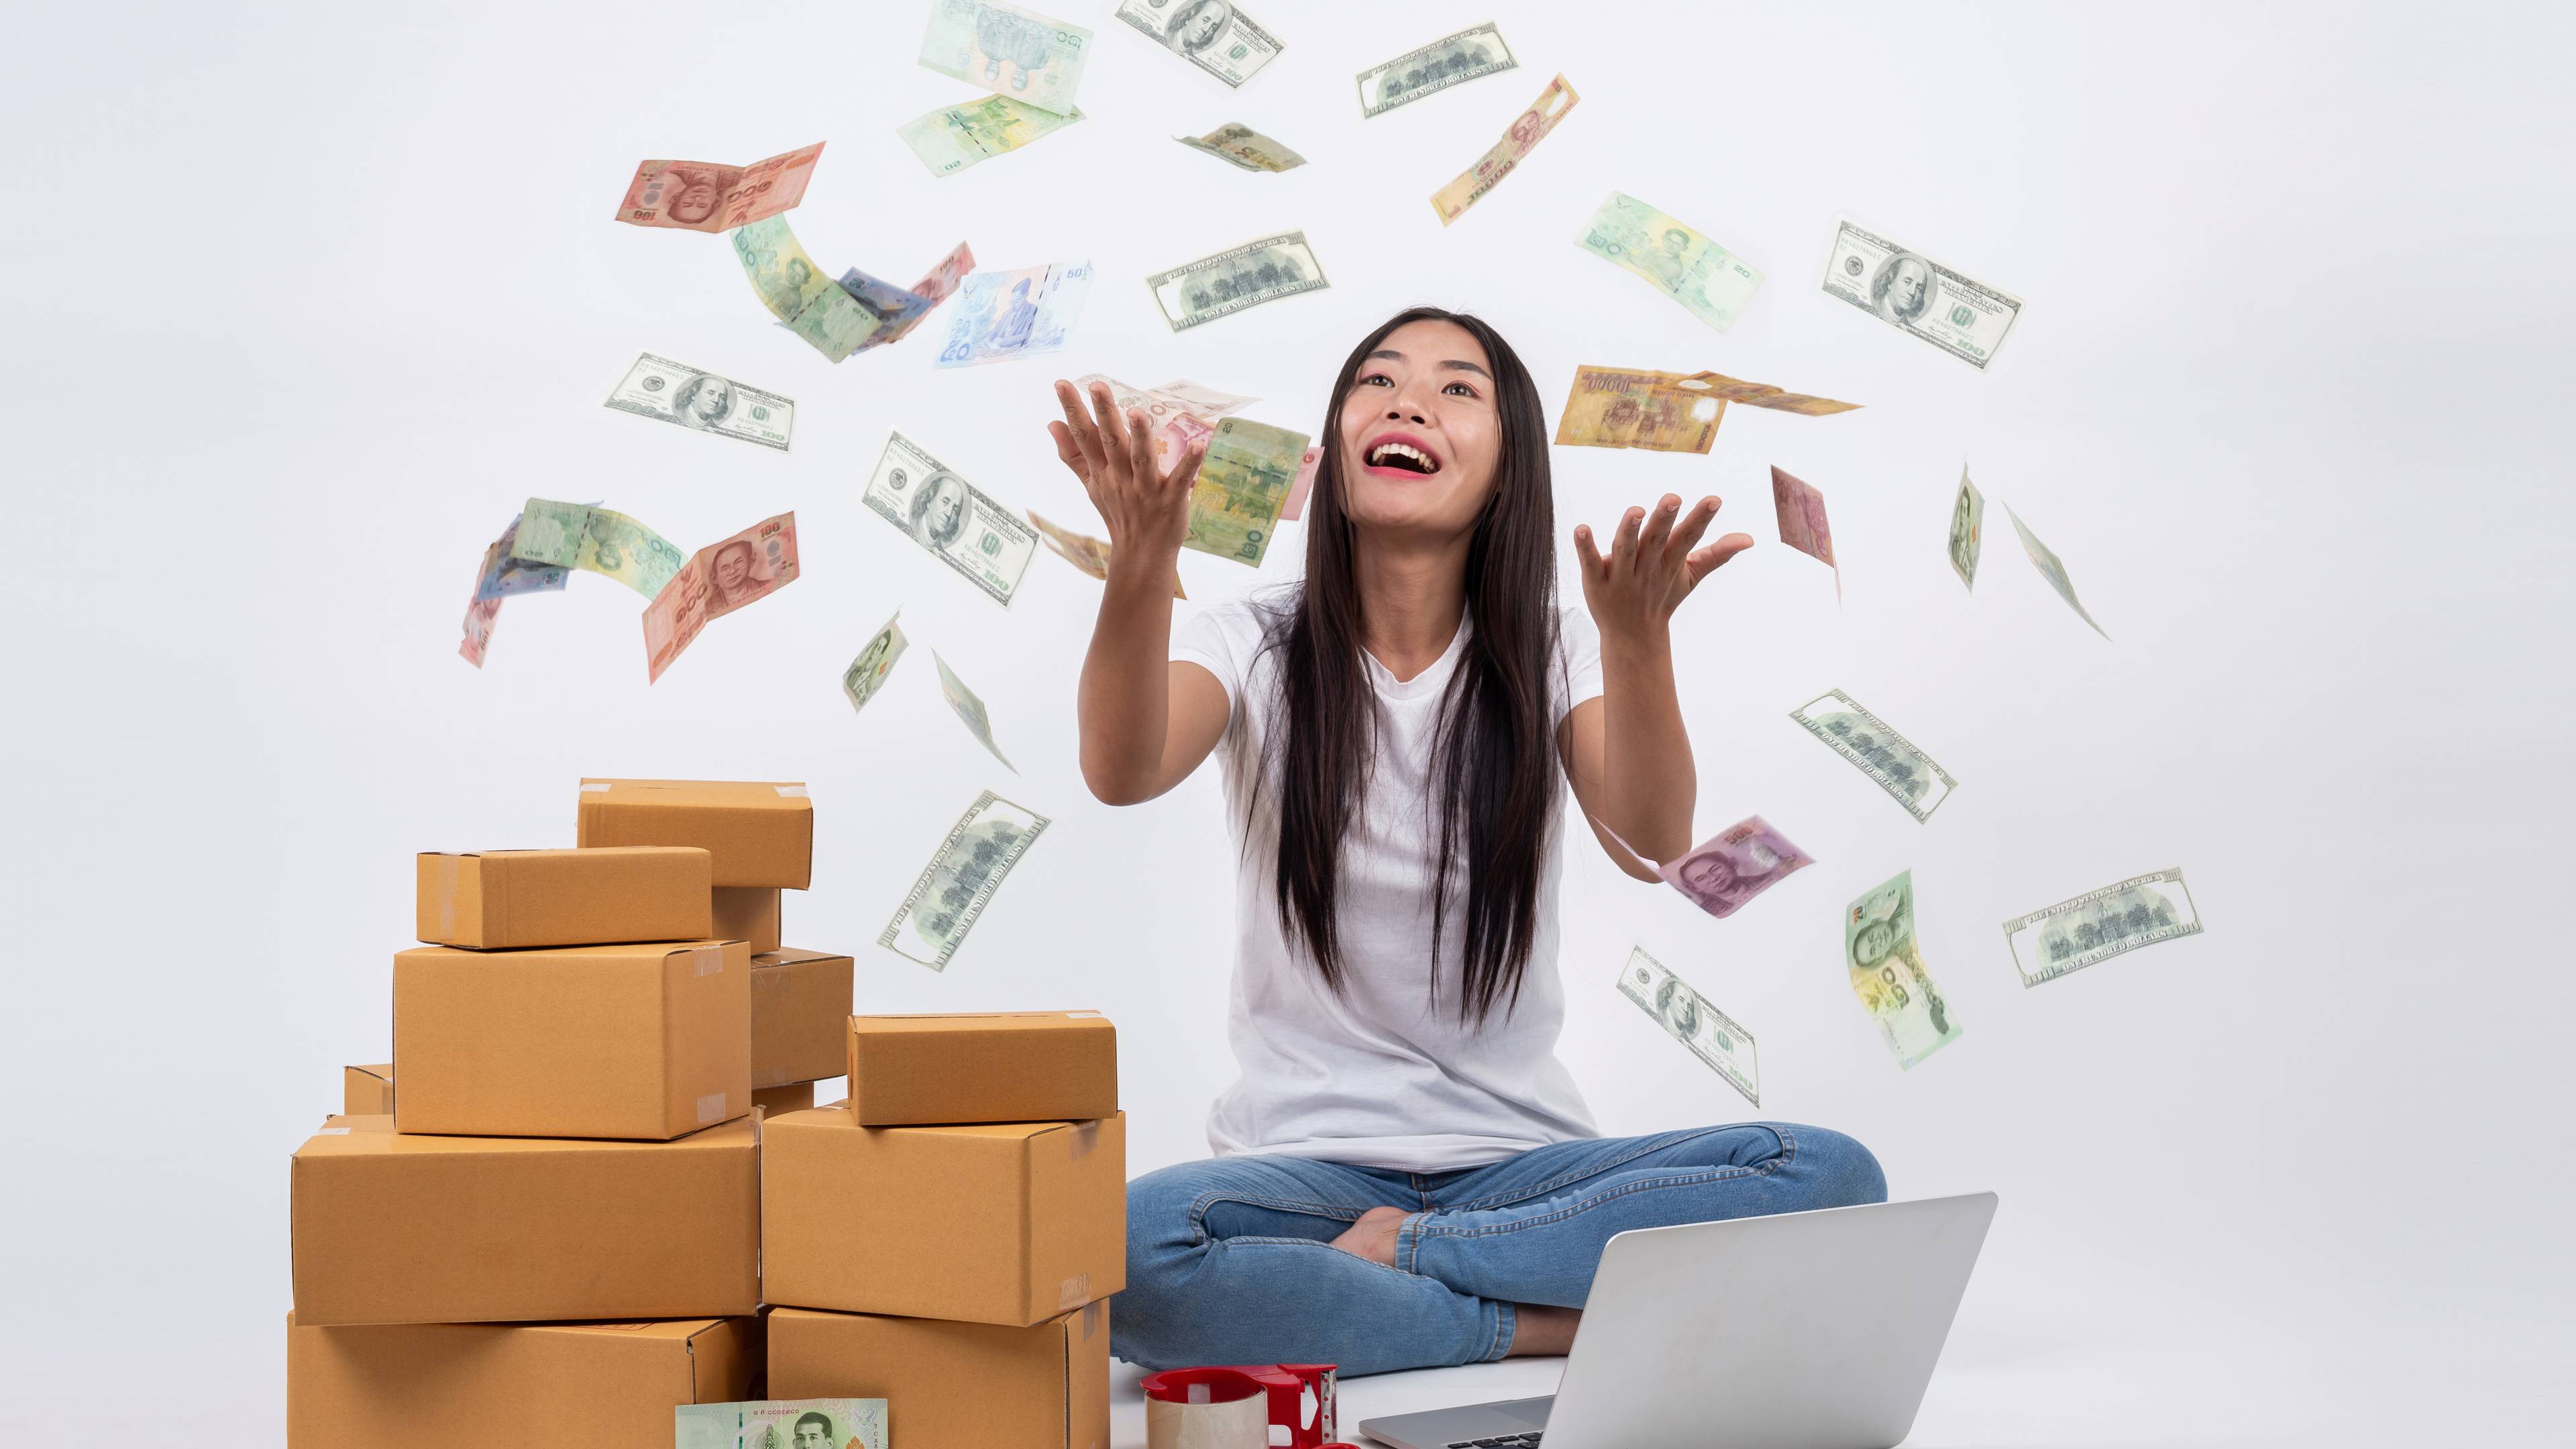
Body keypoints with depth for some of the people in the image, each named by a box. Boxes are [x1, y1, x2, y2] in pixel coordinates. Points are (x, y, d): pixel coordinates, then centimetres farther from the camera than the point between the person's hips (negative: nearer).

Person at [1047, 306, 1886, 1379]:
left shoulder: (1555, 654, 4)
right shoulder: (1258, 646, 1)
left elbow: (1651, 841, -17)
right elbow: (1122, 771, -22)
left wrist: (1636, 640, -36)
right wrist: (1140, 567, -41)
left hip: (1520, 1159, 2)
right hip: (1307, 1158, -2)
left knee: (1832, 1176, -24)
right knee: (1125, 1257, -36)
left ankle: (1404, 1255, -14)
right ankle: (1558, 1320, -18)